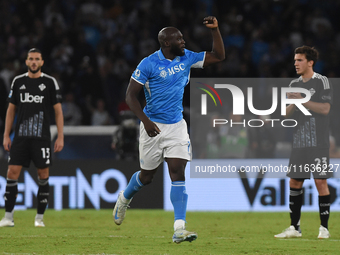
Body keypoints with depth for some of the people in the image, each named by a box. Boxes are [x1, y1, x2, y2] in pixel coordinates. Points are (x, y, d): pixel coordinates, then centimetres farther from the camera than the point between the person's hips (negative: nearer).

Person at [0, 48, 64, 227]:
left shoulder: (50, 82, 2)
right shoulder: (18, 82, 8)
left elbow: (58, 111, 4)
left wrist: (60, 137, -3)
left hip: (42, 137, -2)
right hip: (21, 137, 2)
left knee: (43, 175, 0)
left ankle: (39, 217, 10)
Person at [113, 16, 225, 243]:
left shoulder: (187, 58, 2)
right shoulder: (149, 64, -13)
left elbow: (218, 56, 7)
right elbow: (131, 95, -11)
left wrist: (215, 30, -7)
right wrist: (145, 121, -22)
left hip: (177, 126, 3)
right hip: (153, 126, -3)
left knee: (178, 173, -10)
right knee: (147, 176, 11)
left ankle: (179, 229, -18)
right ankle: (125, 197, 45)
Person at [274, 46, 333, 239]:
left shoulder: (322, 81, -3)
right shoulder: (294, 85, 15)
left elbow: (325, 108, -12)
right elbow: (288, 114, 15)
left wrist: (303, 100, -15)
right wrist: (293, 104, -5)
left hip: (319, 142, -6)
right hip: (299, 142, 6)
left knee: (321, 181, -7)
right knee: (295, 182, 5)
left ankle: (324, 228, -2)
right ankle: (295, 228, 11)